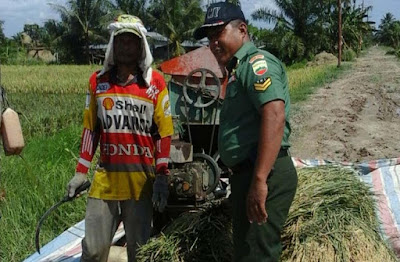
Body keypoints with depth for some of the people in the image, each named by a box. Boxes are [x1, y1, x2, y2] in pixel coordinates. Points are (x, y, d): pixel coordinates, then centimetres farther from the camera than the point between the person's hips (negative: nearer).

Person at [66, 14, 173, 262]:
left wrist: (162, 177, -5)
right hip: (104, 179, 2)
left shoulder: (156, 82, 0)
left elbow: (164, 132, 0)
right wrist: (81, 172, 9)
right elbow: (90, 128, 13)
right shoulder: (98, 81, 8)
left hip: (141, 179, -2)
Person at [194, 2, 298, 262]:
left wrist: (260, 180, -29)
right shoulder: (239, 69, 22)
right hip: (247, 172, 11)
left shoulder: (256, 61, -9)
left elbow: (274, 117, -24)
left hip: (263, 173, -11)